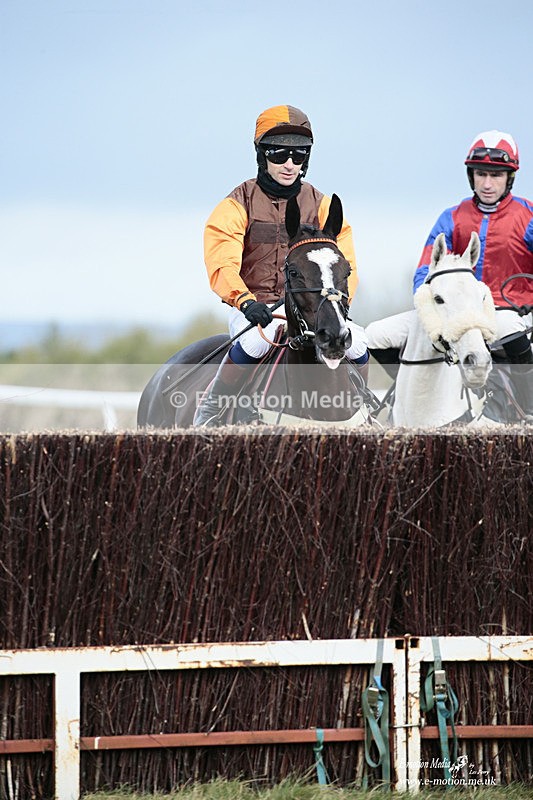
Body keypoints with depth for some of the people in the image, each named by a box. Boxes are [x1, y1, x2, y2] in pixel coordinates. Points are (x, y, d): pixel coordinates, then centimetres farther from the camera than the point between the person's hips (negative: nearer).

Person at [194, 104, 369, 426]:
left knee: (357, 341, -22)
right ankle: (211, 414, -18)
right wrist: (246, 302, -33)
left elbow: (344, 264, 1)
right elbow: (222, 266, -14)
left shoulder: (321, 206, 9)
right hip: (255, 308, -3)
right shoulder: (238, 205, -1)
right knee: (257, 340, -37)